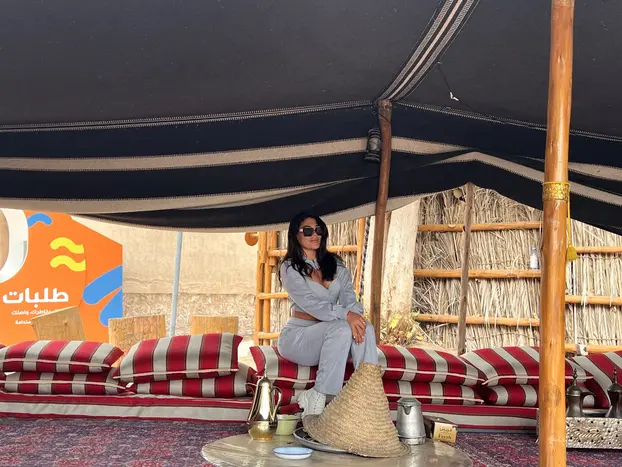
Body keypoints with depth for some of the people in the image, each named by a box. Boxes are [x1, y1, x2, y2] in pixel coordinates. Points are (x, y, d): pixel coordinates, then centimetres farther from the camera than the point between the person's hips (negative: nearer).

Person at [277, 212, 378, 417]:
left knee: (365, 328, -26)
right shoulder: (290, 268, -4)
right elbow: (309, 303, -19)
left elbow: (349, 297, -1)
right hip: (298, 335, -5)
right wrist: (346, 315, -33)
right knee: (341, 329, -34)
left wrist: (354, 315, -25)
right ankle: (316, 399, -31)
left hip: (329, 334, 5)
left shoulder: (336, 265, 14)